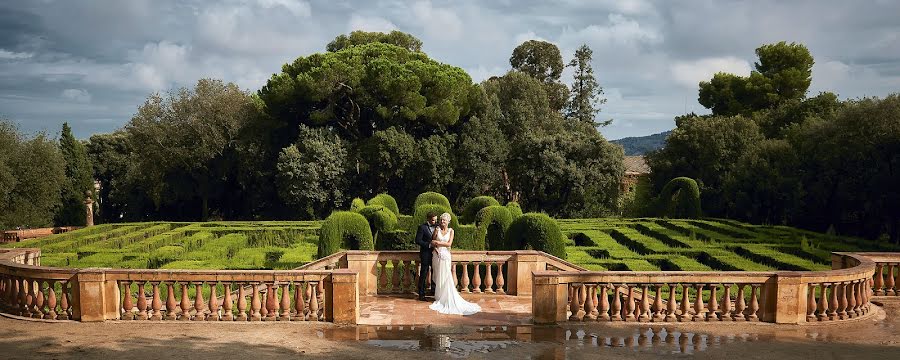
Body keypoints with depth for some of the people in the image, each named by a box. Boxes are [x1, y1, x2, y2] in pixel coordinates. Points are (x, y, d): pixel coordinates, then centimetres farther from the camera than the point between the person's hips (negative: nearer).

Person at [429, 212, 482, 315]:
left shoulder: (451, 231, 0)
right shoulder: (437, 230, 1)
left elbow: (449, 244, -8)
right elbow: (432, 241, 6)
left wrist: (438, 242, -10)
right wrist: (435, 249, -10)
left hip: (445, 255, -1)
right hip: (437, 255, 1)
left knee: (445, 277, -2)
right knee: (438, 276, 5)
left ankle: (446, 298, 6)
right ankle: (438, 297, 14)